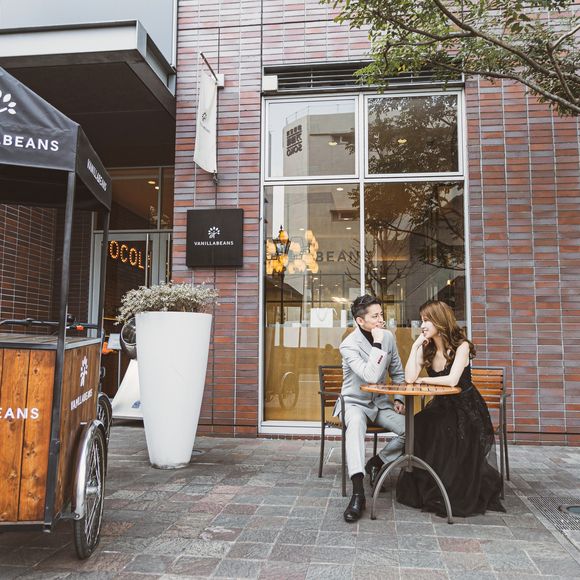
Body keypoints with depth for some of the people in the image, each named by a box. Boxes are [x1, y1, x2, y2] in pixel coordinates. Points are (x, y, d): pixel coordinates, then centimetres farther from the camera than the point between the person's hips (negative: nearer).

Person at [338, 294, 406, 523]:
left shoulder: (388, 337, 0)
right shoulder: (349, 345, -19)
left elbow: (398, 372, 13)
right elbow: (371, 377, -31)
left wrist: (399, 399, 1)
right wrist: (377, 344, -29)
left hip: (381, 403, 6)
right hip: (355, 403, -5)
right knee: (356, 422, -40)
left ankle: (377, 462, 8)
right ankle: (358, 493, -45)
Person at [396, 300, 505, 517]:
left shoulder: (461, 346, -13)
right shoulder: (426, 348, 2)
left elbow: (452, 380, -26)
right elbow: (409, 378, -13)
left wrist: (423, 380, -13)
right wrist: (415, 346, -12)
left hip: (466, 409, -5)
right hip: (440, 407, 5)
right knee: (418, 430, -22)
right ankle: (422, 489, -3)